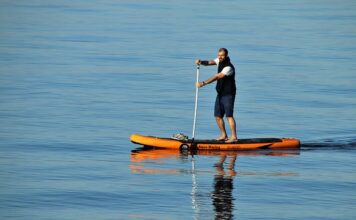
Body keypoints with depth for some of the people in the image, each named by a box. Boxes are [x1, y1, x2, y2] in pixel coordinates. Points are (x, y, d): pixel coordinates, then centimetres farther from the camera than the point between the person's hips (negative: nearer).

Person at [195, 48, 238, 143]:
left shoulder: (228, 67, -22)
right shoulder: (219, 61, 6)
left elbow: (217, 77, -29)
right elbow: (210, 62, 0)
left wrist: (203, 83, -35)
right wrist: (201, 62, -23)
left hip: (228, 94, -9)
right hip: (220, 93, 9)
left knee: (229, 115, -15)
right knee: (218, 115, 9)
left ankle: (234, 136, -17)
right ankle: (223, 135, 19)